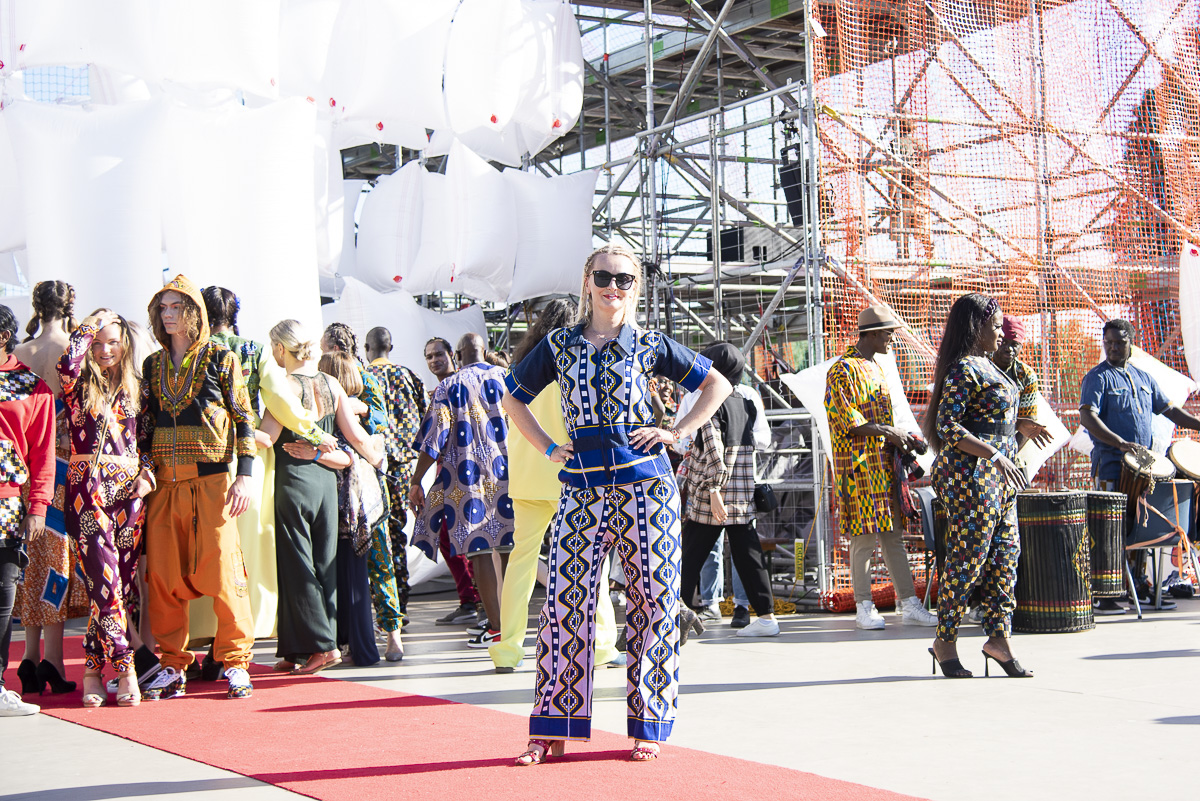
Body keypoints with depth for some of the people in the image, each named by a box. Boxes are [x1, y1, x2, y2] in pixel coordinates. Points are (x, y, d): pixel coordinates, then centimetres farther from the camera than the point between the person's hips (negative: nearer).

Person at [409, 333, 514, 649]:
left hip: (468, 477, -3)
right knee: (510, 546, 12)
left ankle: (496, 626, -3)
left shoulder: (449, 387, -2)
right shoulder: (506, 377, 6)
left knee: (479, 549, 0)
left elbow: (434, 440, -6)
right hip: (509, 474, 3)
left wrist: (416, 482, 1)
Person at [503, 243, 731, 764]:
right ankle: (554, 728, 4)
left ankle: (649, 726, 11)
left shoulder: (650, 345, 7)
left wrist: (677, 433, 3)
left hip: (645, 486, -1)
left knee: (653, 602, 0)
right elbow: (513, 399, 23)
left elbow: (717, 385, 14)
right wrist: (548, 449, 11)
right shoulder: (559, 345, 11)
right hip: (582, 488, 1)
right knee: (566, 600, -5)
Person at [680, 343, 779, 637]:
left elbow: (714, 450, -19)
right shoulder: (747, 405, 11)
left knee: (690, 557, 1)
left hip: (710, 501, -6)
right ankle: (766, 616, 5)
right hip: (744, 497, 6)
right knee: (748, 555, 8)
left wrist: (714, 491, -22)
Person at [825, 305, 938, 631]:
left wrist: (903, 438, 9)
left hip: (884, 462, 9)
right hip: (859, 463, -9)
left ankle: (908, 604, 8)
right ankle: (864, 608, 2)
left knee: (893, 534, 7)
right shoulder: (843, 369, -10)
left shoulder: (875, 368, 19)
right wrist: (888, 431, -18)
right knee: (865, 537, -6)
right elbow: (848, 420, -16)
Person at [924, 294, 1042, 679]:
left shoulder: (985, 365, 16)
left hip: (998, 474, 10)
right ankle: (945, 641, 5)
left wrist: (1017, 425, 19)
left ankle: (998, 638, 13)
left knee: (1005, 554, 8)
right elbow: (947, 426, -20)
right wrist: (995, 454, -23)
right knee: (969, 557, -6)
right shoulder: (963, 369, -13)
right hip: (970, 474, -10)